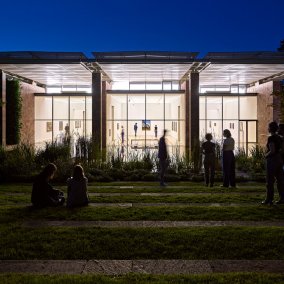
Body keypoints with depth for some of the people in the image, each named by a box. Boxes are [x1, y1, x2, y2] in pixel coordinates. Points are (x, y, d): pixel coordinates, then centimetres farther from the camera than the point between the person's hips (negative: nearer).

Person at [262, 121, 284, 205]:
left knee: (270, 181, -1)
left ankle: (269, 199, 3)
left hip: (272, 160, -8)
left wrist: (266, 155, -6)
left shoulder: (270, 138, -16)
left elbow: (272, 151, -21)